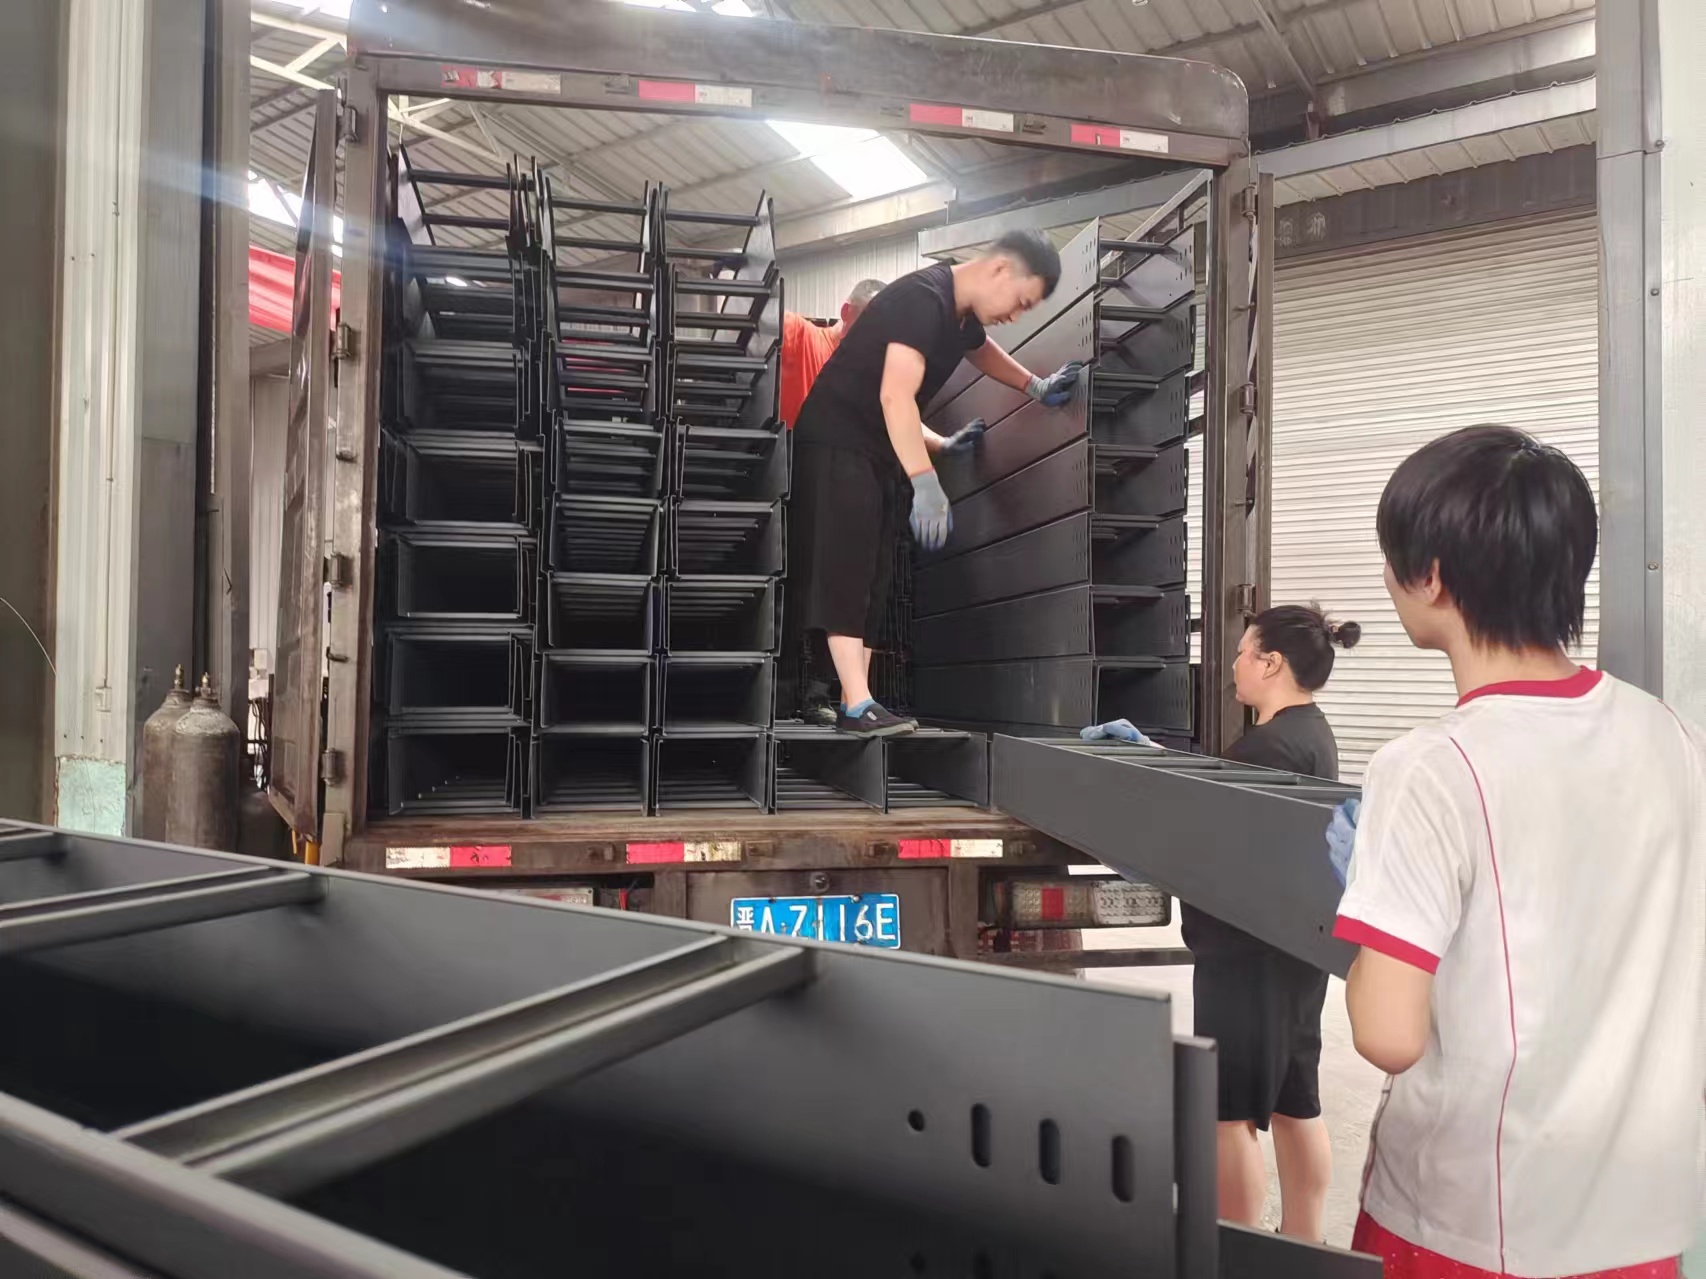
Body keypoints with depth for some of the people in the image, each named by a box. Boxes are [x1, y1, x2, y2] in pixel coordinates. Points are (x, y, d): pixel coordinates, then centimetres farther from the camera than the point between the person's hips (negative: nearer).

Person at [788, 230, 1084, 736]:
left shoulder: (963, 315, 9)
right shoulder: (924, 298, -22)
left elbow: (981, 350, 36)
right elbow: (895, 396, -33)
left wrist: (1036, 386, 32)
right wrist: (926, 484, -39)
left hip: (881, 450, 10)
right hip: (837, 443, -10)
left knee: (872, 577, 4)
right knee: (844, 568, -17)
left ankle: (854, 705, 5)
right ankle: (858, 704, -22)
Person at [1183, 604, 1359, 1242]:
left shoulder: (1274, 744, -21)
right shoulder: (1307, 732, 13)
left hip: (1251, 951, -11)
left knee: (1228, 1109, -1)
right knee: (1291, 1099, 18)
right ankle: (1301, 1244, 30)